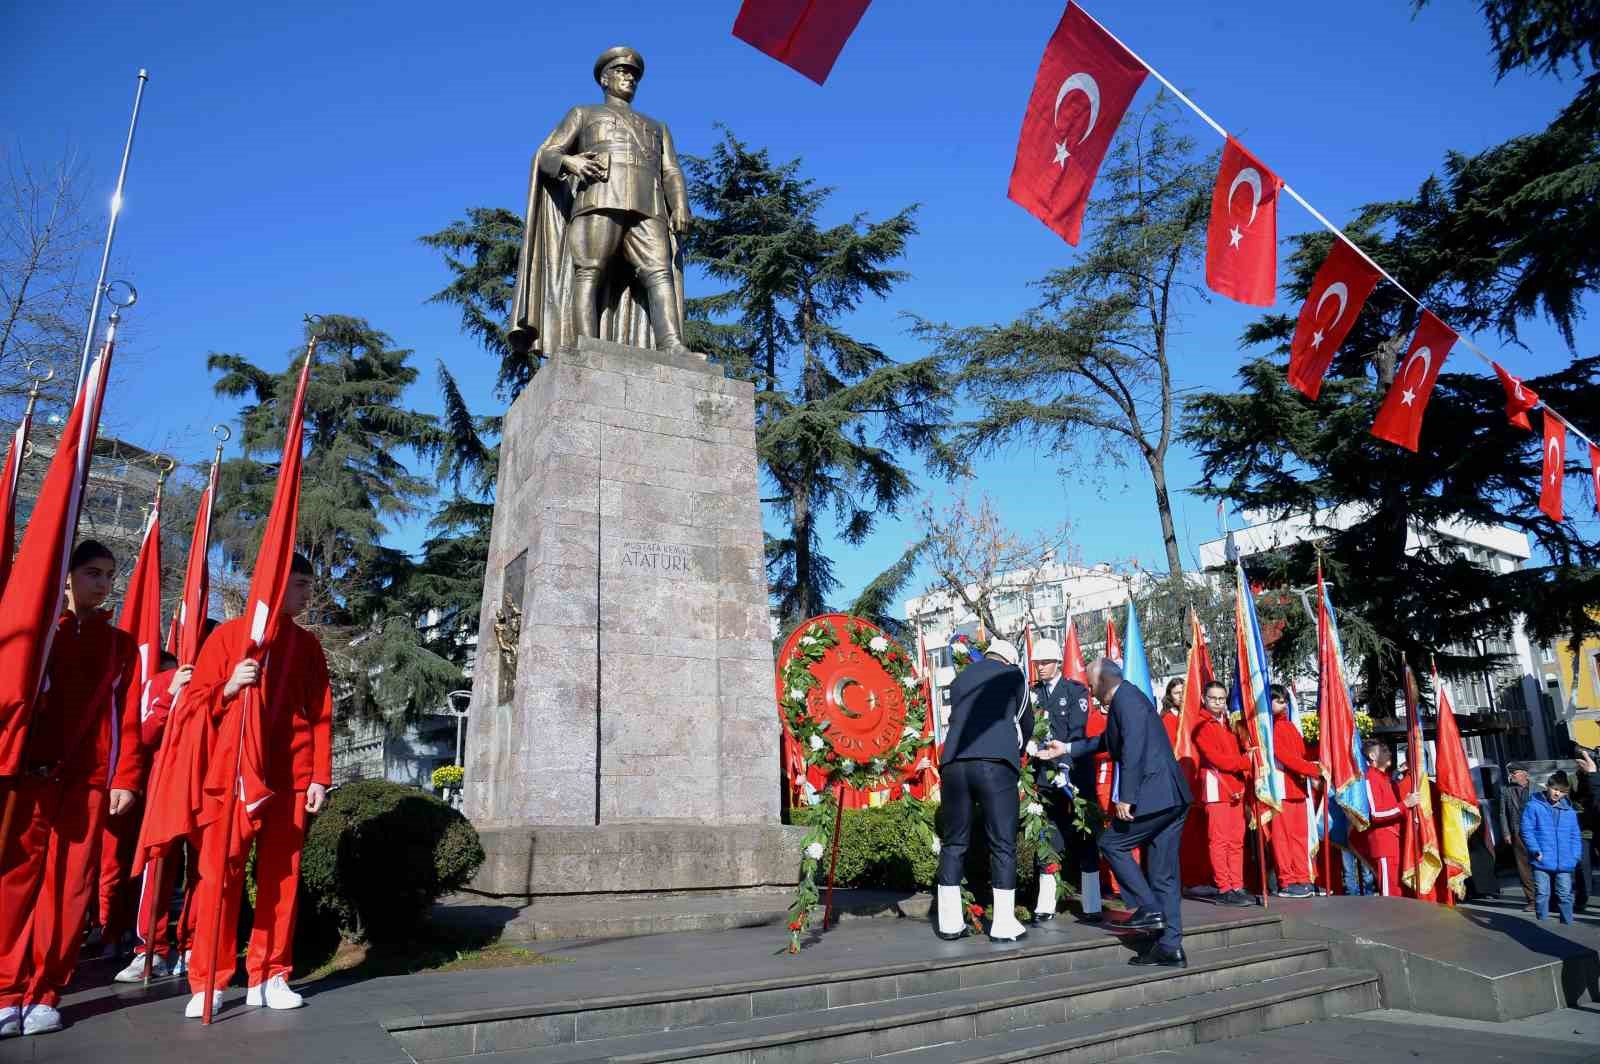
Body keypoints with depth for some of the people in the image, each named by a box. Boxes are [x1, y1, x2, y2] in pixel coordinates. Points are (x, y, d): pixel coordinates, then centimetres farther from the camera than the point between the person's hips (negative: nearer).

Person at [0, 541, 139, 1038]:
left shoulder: (119, 643, 15)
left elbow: (127, 715, 9)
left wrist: (125, 777, 0)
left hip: (90, 779, 2)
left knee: (70, 884, 1)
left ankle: (42, 994, 7)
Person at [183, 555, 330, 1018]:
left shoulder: (308, 645, 11)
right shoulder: (228, 634, 3)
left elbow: (321, 715, 9)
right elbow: (196, 701, 4)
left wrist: (320, 776, 2)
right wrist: (229, 687, -17)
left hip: (290, 778, 3)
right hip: (232, 773, -2)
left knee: (281, 877, 5)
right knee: (219, 875, -1)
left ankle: (269, 975, 14)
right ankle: (207, 982, 9)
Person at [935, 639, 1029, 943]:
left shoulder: (959, 679, 26)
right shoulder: (1013, 674, 16)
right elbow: (1022, 722, 24)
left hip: (953, 764, 4)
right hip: (995, 764, -4)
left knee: (953, 843, 10)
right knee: (1002, 844, 3)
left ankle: (950, 922, 10)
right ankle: (1004, 924, 3)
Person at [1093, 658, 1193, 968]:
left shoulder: (1125, 697, -9)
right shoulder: (1129, 698, 21)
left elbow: (1133, 748, -21)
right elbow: (1112, 742, 34)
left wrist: (1125, 797, -22)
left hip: (1154, 795, -10)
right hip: (1172, 797, 10)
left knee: (1112, 843, 2)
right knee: (1163, 875, 10)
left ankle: (1149, 908, 0)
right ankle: (1170, 947, 12)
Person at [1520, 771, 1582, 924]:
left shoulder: (1569, 810, 7)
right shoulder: (1533, 806, -6)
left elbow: (1575, 836, 12)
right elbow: (1526, 829, -7)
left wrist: (1575, 856, 2)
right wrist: (1535, 850, -14)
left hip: (1564, 864, 3)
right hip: (1542, 861, -3)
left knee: (1565, 895, 10)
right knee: (1542, 895, 3)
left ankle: (1567, 924, 22)